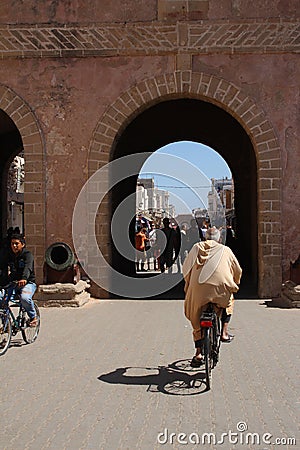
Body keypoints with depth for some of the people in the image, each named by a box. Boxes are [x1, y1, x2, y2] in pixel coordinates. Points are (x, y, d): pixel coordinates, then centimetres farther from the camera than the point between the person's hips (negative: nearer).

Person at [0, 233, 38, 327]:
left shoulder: (27, 254, -9)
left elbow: (28, 267, -27)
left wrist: (24, 279, -47)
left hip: (27, 283, -4)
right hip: (11, 284, 5)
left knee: (24, 298, -35)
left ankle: (33, 317, -7)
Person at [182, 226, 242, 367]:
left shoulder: (196, 247, 18)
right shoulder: (225, 250, 15)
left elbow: (185, 269, 20)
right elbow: (237, 270, 21)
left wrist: (188, 284, 35)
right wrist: (235, 284, 39)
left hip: (198, 289, 1)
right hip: (221, 287, -1)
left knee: (196, 322, 15)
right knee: (228, 302, 32)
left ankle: (199, 353, 9)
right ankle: (224, 333, 25)